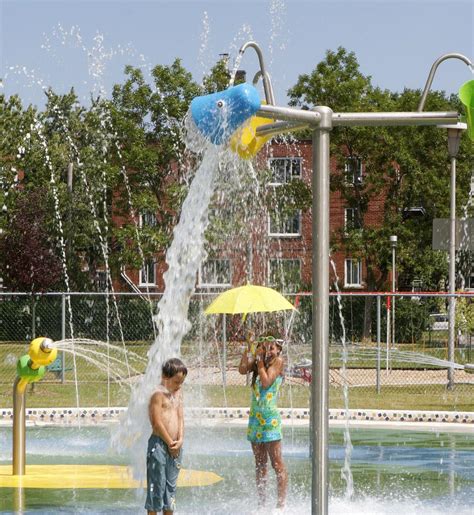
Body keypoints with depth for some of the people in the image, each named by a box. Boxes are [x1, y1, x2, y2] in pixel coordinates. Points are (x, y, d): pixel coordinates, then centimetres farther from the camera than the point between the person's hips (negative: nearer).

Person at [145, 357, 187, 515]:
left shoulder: (178, 394, 13)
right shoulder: (159, 394, -11)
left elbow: (180, 418, 10)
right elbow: (157, 422, -16)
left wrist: (180, 440, -4)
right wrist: (170, 443, -11)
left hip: (173, 447, 7)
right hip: (159, 444, -7)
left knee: (171, 484, 12)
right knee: (157, 483, -4)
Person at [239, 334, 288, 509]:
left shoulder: (278, 361, -5)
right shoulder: (258, 361, 10)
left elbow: (266, 382, -14)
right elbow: (242, 369, -7)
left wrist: (260, 362, -9)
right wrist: (248, 348, -7)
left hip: (270, 418, -7)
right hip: (255, 416, 7)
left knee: (276, 463, -7)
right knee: (260, 463, 12)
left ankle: (281, 502, -7)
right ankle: (261, 502, 17)